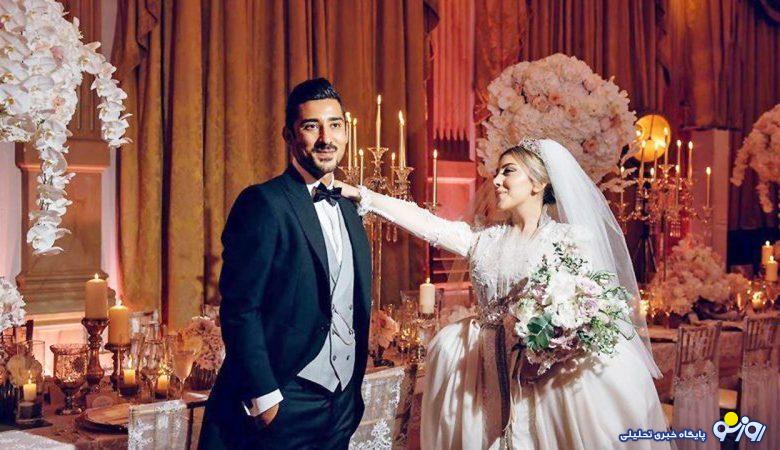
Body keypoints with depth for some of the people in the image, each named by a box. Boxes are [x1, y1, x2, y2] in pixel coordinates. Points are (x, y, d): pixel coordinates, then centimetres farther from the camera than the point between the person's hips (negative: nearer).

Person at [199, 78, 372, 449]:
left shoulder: (350, 211, 12)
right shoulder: (263, 203, -11)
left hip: (342, 406, 7)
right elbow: (239, 309, -15)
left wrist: (352, 393, 16)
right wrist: (263, 397, -19)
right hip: (279, 406, -7)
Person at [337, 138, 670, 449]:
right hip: (494, 378, 4)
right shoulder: (485, 241, 12)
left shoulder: (573, 238, 1)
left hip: (556, 375, -3)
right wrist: (361, 195, -2)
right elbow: (424, 222, 5)